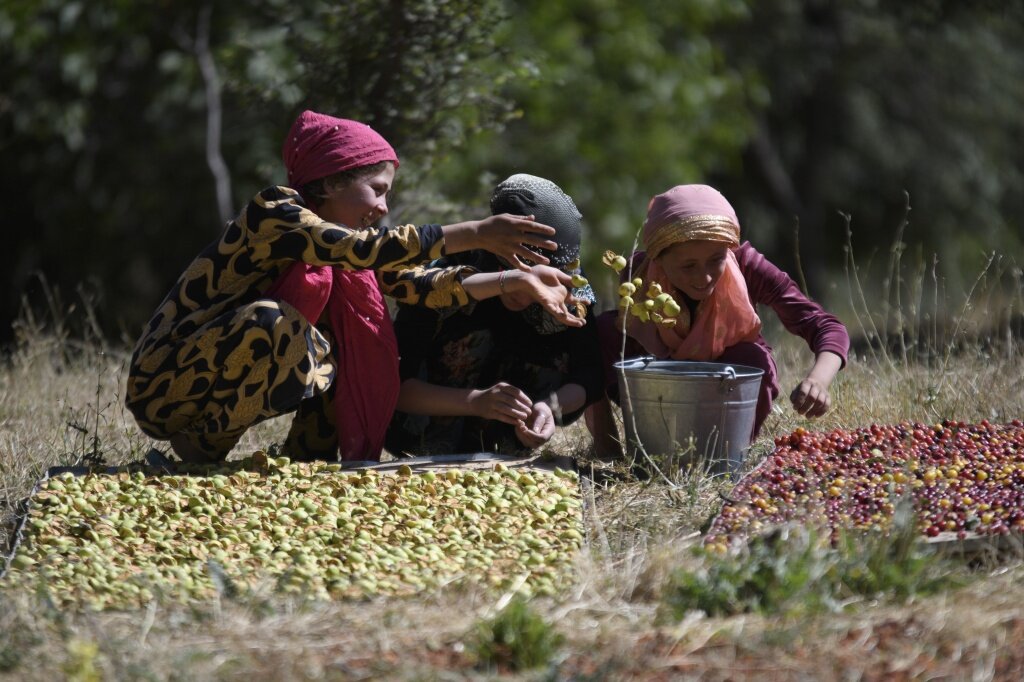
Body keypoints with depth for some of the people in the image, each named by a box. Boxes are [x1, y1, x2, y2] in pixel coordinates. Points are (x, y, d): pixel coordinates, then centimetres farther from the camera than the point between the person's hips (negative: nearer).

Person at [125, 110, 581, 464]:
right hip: (162, 382, -8)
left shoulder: (337, 236, 8)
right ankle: (203, 444, -15)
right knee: (272, 320, -31)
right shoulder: (273, 212, -17)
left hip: (212, 373, 8)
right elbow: (362, 250, -33)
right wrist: (474, 235, -33)